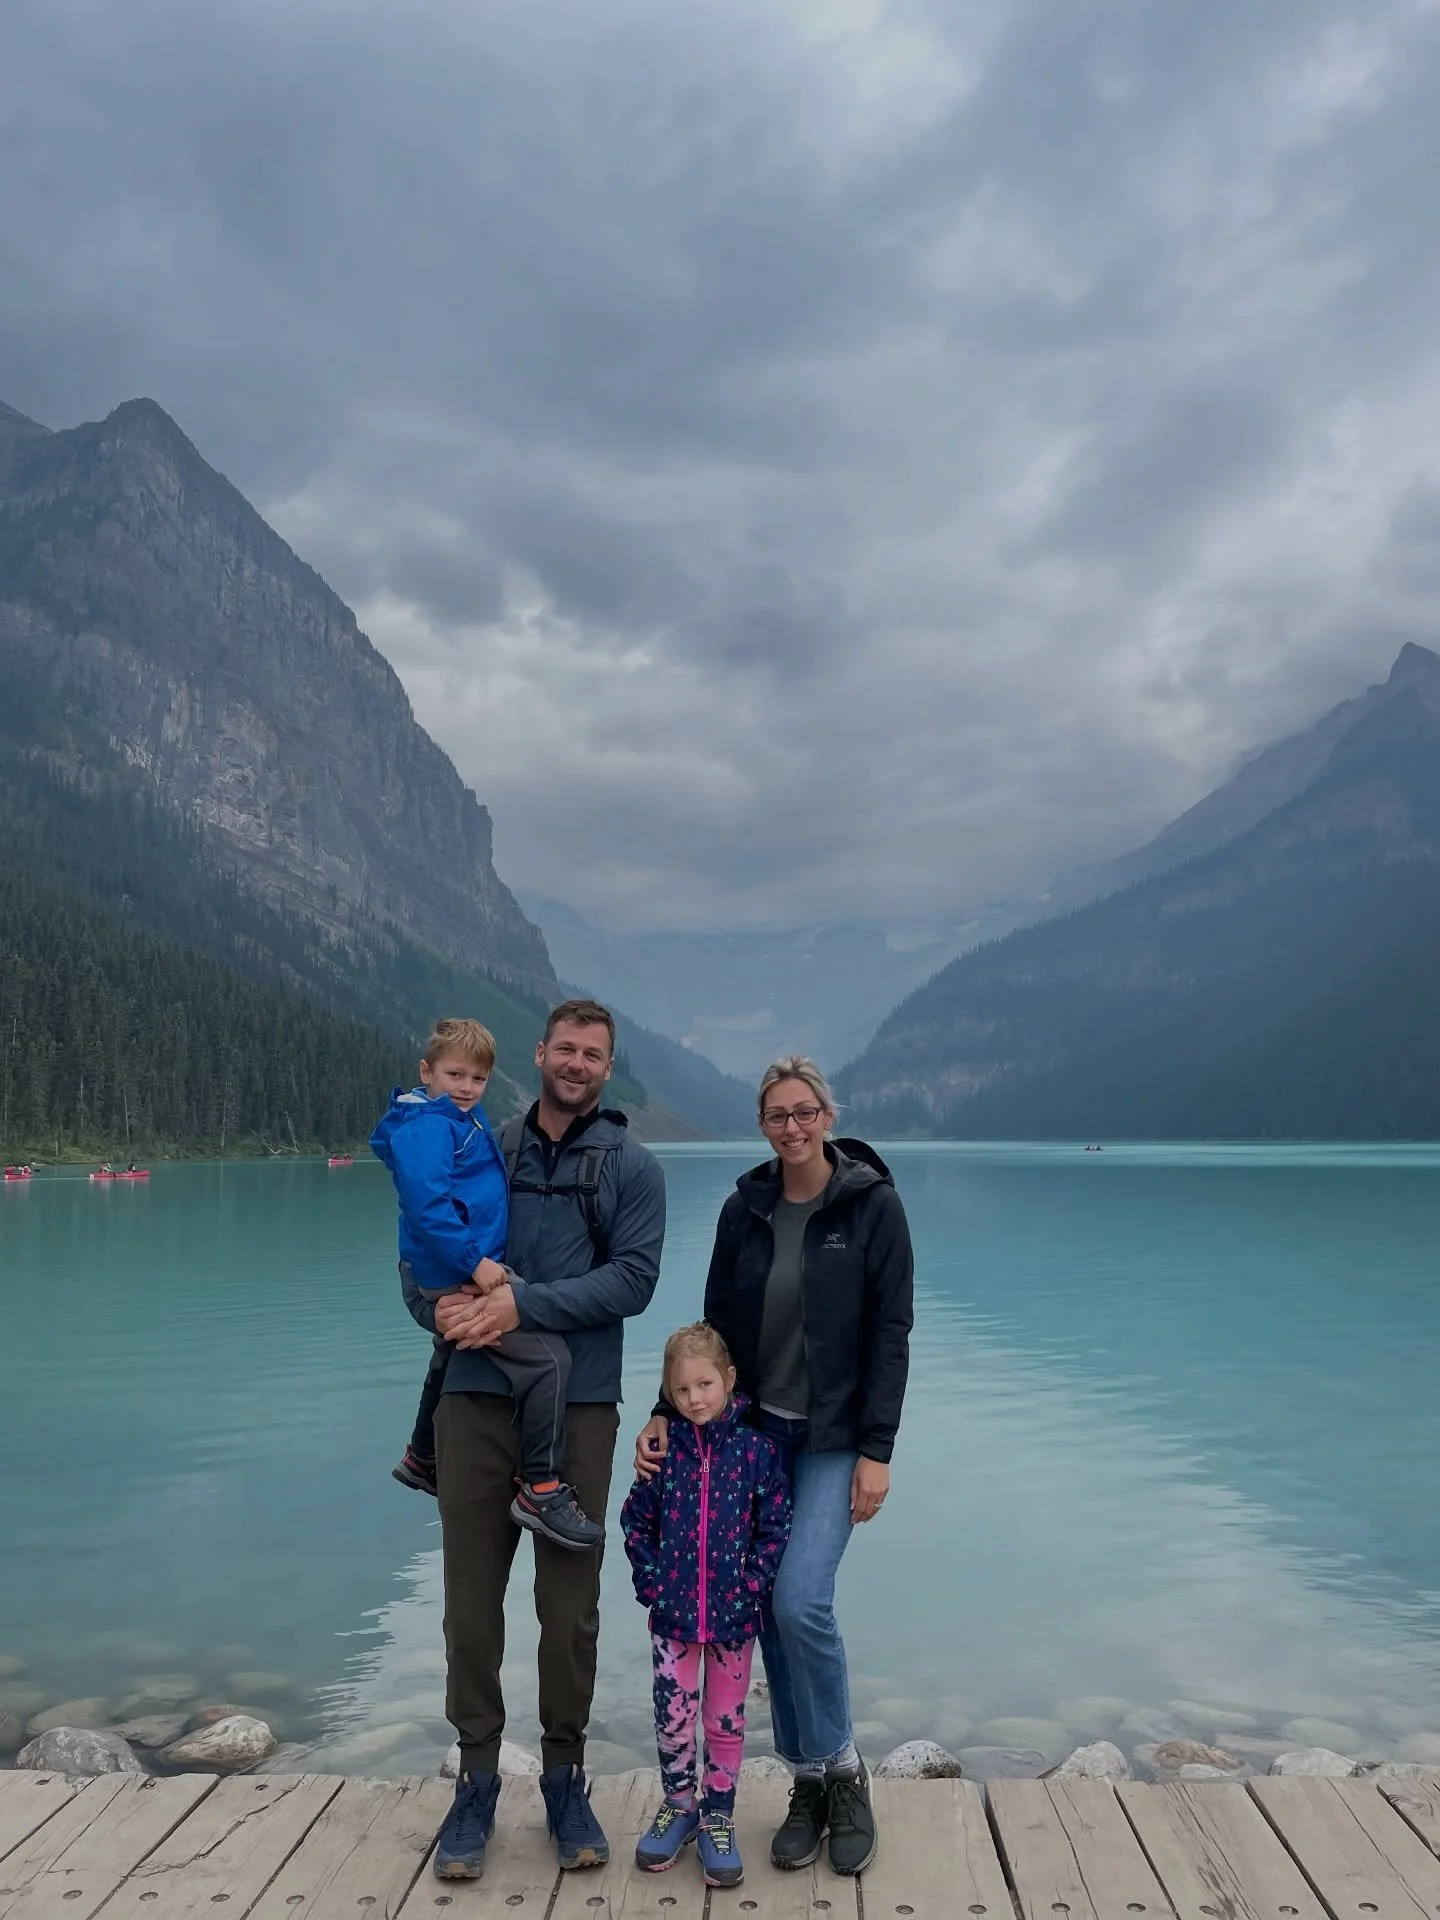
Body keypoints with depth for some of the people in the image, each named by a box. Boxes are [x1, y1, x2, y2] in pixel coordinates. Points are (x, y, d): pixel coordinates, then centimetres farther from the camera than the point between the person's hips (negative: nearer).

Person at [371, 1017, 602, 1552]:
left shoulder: (461, 1121, 13)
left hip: (467, 1270, 11)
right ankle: (541, 1491, -13)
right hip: (454, 1275, -11)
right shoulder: (426, 1126, -17)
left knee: (451, 1361, 31)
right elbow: (426, 1203, -28)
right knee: (548, 1358, -19)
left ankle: (422, 1460, 54)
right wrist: (474, 1261, -28)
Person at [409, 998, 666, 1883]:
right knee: (472, 1599, 8)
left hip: (578, 1407, -1)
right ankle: (477, 1780, 25)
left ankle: (566, 1777, 27)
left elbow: (633, 1279, -10)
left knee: (570, 1603, 8)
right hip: (475, 1401, 2)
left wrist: (525, 1302, -19)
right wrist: (440, 1305, -12)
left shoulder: (631, 1165, 1)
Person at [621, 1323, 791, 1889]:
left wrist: (749, 1590, -11)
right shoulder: (664, 1448, -5)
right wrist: (651, 1582, -4)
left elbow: (775, 1529, -6)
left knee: (726, 1719, 12)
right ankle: (678, 1805, 32)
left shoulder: (757, 1449, -10)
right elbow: (635, 1519, 3)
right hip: (673, 1610, 1)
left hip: (734, 1614, -1)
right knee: (672, 1715, 10)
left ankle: (718, 1817, 30)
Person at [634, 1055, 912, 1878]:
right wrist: (671, 1410, -4)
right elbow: (718, 1324, 6)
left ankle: (845, 1771, 10)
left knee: (799, 1599, -15)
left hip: (834, 1439, -4)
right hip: (755, 1431, 4)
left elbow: (891, 1332, -10)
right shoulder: (744, 1209, 1)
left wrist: (876, 1452, -13)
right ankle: (811, 1783, 25)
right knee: (769, 1609, 7)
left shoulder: (873, 1203, -10)